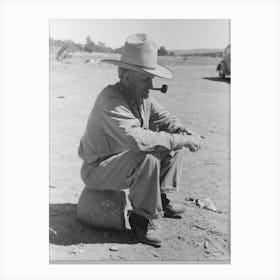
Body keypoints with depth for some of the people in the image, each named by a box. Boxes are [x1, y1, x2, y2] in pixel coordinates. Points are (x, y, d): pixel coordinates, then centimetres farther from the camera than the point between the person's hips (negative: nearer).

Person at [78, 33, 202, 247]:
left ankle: (161, 197, 9)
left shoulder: (142, 96, -1)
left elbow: (165, 118, 6)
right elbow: (137, 139, -43)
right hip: (97, 170, -9)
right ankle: (142, 217, -14)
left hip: (129, 161, 9)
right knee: (148, 157, -35)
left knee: (174, 144, 3)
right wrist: (180, 140, -36)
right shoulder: (111, 102, -30)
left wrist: (188, 134, -15)